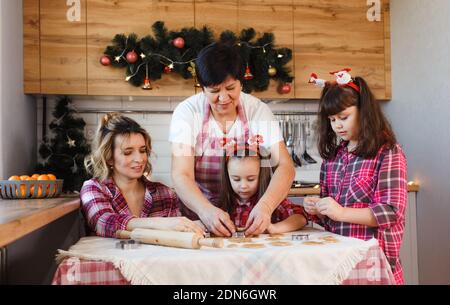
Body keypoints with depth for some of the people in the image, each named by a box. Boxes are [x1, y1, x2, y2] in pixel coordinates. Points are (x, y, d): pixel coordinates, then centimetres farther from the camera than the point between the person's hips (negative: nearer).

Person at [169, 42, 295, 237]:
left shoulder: (258, 110, -6)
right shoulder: (187, 112, -9)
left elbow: (285, 166, -14)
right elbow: (181, 176, -17)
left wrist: (266, 205, -33)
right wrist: (206, 210, -36)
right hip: (197, 216, -1)